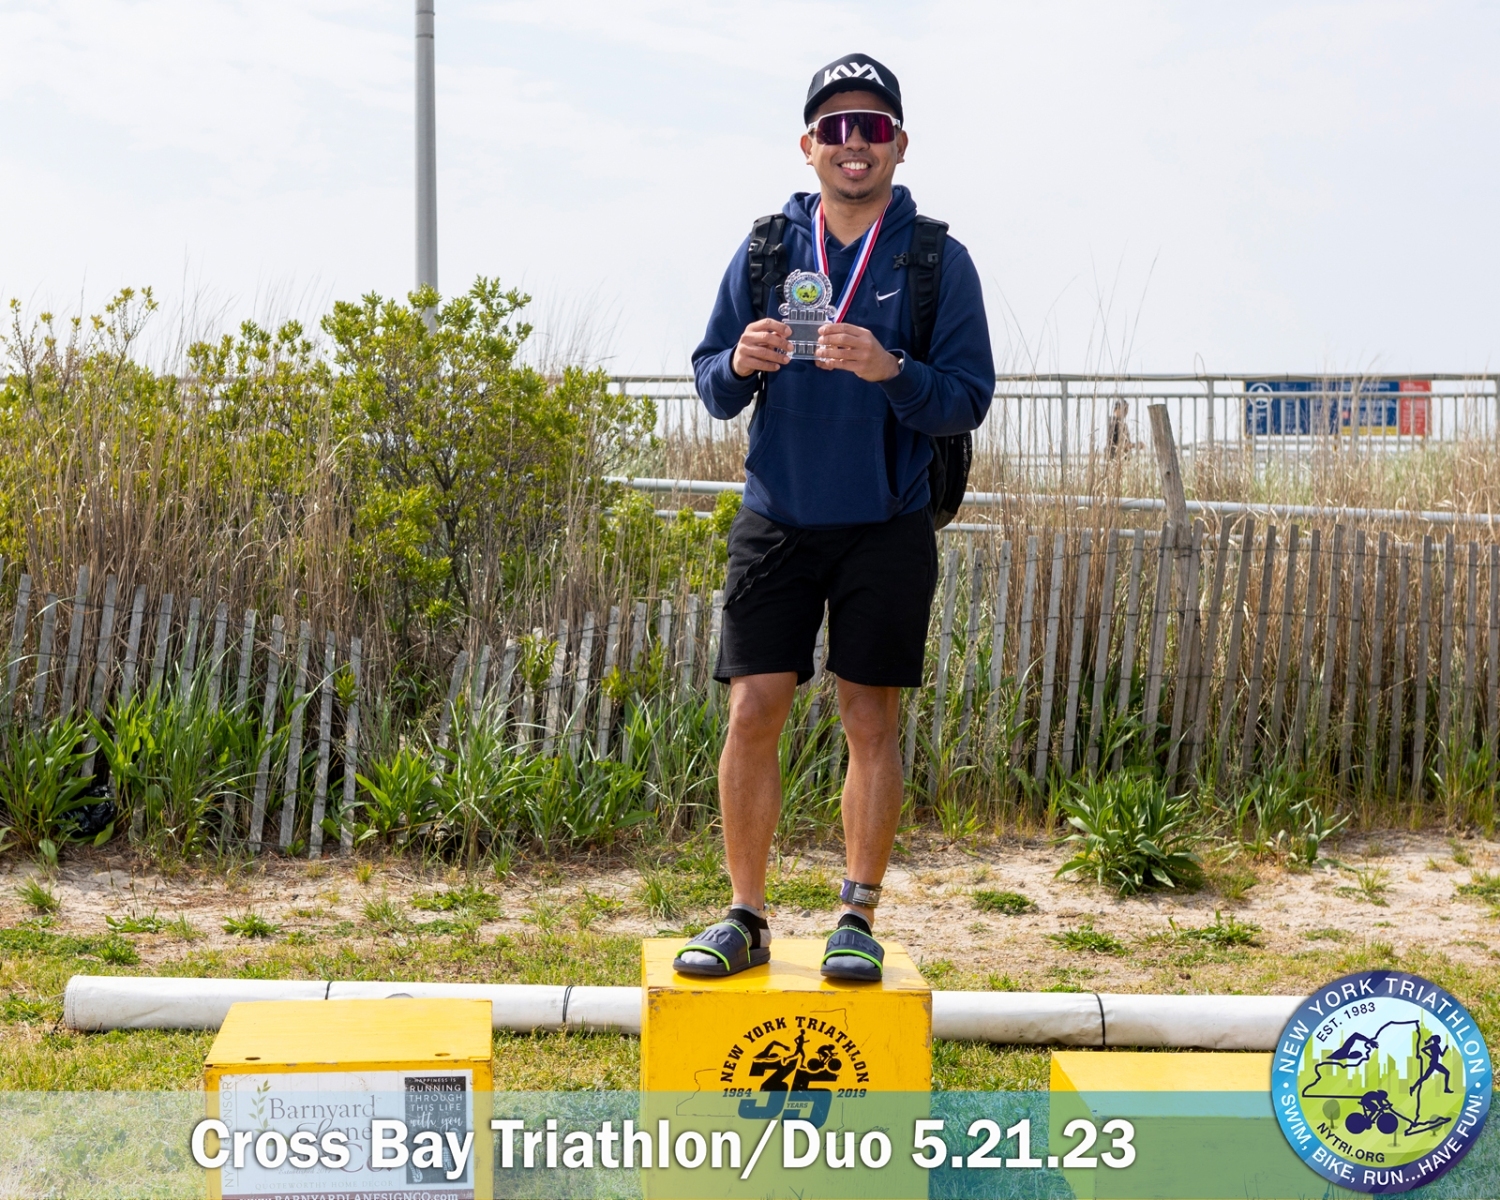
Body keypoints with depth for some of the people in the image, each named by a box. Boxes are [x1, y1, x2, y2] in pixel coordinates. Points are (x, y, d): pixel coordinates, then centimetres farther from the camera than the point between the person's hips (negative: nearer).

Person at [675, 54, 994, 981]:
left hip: (887, 529, -1)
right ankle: (747, 918, 10)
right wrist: (740, 363, -15)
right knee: (754, 714, -1)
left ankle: (859, 919, 16)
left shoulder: (938, 262, -1)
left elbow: (969, 400, -6)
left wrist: (889, 371, -23)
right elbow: (711, 388, 7)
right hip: (777, 522, 2)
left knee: (872, 721, 5)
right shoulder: (762, 252, 5)